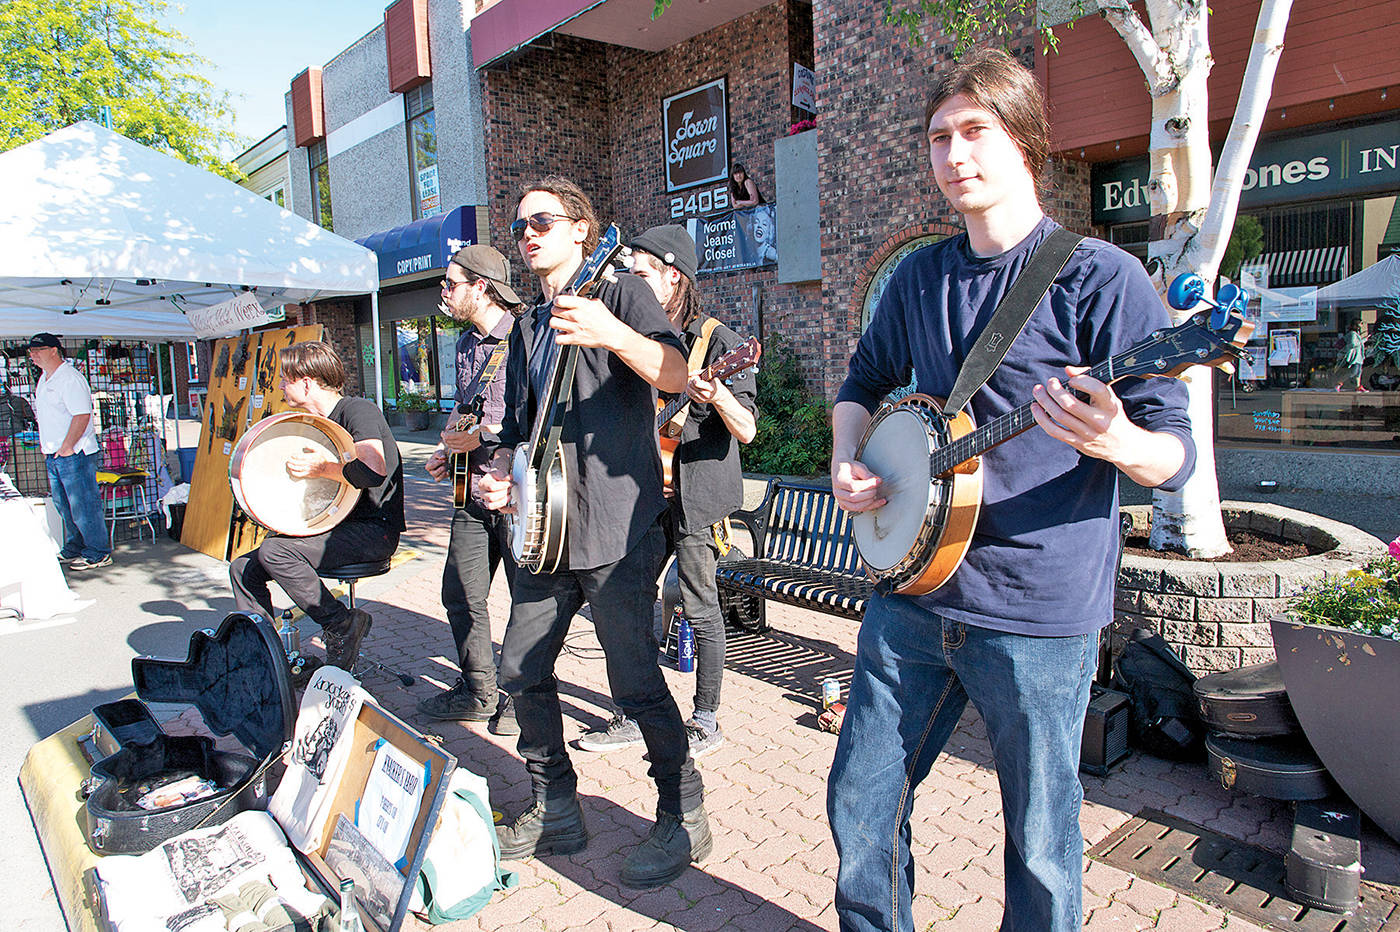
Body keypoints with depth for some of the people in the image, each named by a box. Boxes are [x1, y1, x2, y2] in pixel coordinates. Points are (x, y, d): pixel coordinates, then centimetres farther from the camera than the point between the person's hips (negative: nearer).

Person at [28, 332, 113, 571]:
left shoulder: (70, 378, -15)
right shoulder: (44, 379, 16)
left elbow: (82, 416, -22)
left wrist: (66, 447, -20)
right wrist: (46, 445, 17)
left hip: (75, 455, -10)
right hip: (53, 455, 10)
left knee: (83, 506, -5)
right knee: (63, 505, 16)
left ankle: (98, 553, 2)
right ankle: (73, 548, 28)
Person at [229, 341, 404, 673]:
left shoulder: (358, 410, -12)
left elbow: (373, 470, -30)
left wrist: (320, 468, -17)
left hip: (374, 530, -9)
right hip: (336, 526, 9)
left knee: (273, 551, -25)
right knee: (243, 567, 2)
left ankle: (343, 624, -11)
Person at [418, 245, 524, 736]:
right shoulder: (466, 344, 16)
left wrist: (487, 435, -17)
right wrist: (450, 451, 11)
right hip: (473, 494, 9)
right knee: (460, 595, 13)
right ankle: (477, 692, 30)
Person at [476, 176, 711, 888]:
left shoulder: (622, 293, -2)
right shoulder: (529, 328, 20)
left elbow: (676, 376, -20)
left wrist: (612, 334, -37)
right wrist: (499, 476, 5)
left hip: (616, 526, -8)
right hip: (547, 527, 8)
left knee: (635, 682, -5)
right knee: (522, 672, 12)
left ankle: (684, 818, 15)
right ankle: (556, 810, 29)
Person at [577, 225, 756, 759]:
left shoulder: (717, 340, -7)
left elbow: (747, 430, -14)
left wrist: (717, 397, -33)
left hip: (696, 497, -7)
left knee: (700, 610, 2)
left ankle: (705, 723, 18)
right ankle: (636, 715, 26)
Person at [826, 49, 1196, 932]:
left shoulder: (1099, 277, -9)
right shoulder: (919, 276, 8)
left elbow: (1177, 454, -9)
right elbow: (864, 384, 22)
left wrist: (1113, 440, -32)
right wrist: (848, 462, 3)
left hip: (1040, 613, -5)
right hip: (912, 588, 5)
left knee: (1041, 842, 12)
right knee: (860, 803, 15)